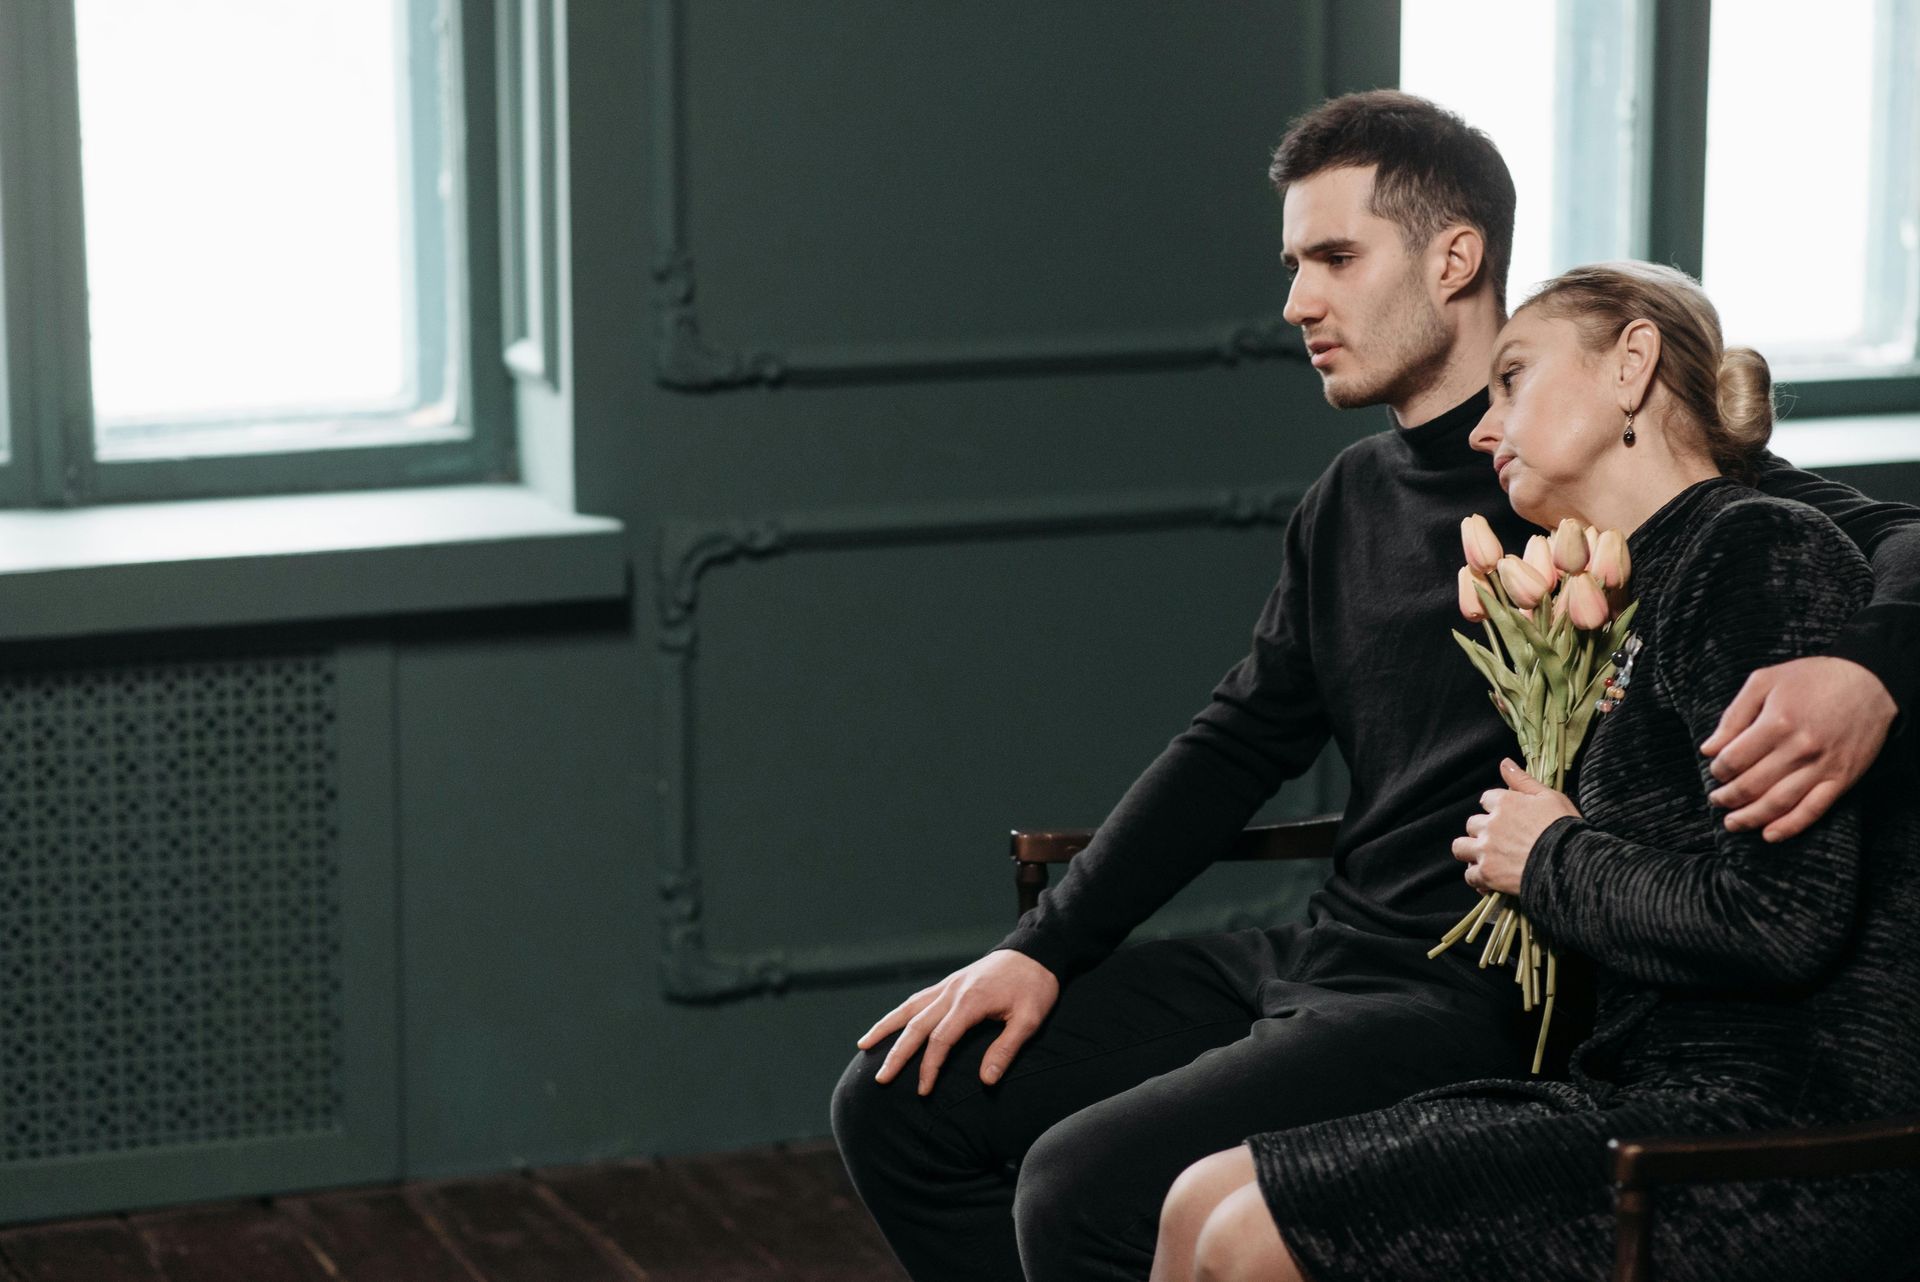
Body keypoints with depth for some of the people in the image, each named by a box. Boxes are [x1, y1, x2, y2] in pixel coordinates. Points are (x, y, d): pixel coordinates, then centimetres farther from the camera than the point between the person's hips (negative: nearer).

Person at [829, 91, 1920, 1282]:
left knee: (1079, 1186, -27)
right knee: (900, 1100, 5)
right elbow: (1242, 742, 19)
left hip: (1471, 1004, -8)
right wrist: (1042, 949, 11)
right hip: (1317, 960, 9)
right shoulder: (1352, 500, 16)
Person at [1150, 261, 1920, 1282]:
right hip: (1665, 1097, 9)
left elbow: (1787, 919, -19)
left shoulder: (1765, 551, -9)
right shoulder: (1647, 593, 20)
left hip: (1790, 1139, -9)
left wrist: (1557, 861, -5)